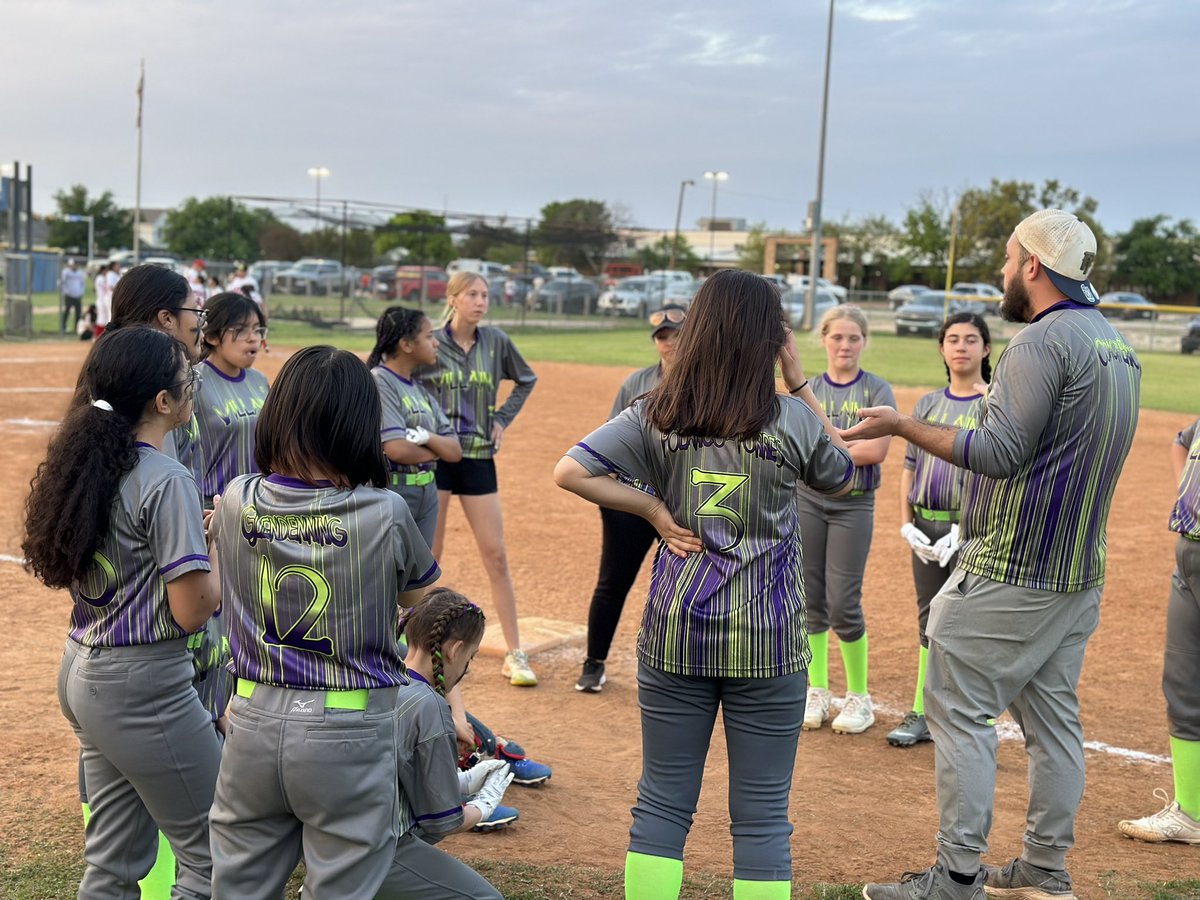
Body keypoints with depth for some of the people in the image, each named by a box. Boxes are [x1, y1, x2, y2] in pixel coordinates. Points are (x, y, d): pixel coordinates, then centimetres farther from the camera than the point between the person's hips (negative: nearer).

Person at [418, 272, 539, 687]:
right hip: (435, 455, -2)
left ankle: (514, 654, 7)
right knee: (428, 554, 3)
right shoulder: (430, 343, -6)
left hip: (479, 458, 2)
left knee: (496, 556, 2)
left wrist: (502, 419, 10)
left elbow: (525, 380, 20)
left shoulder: (496, 341, 3)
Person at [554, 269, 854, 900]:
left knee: (662, 804, 13)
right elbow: (839, 474, 13)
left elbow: (571, 471, -9)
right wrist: (799, 381, 8)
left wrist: (652, 509, -2)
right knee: (762, 819, 8)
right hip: (768, 636, -2)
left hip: (674, 632, 2)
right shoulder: (792, 419, -7)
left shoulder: (657, 415, -3)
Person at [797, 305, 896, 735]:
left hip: (853, 505, -3)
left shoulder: (877, 390, -3)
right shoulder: (809, 390, 6)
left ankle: (859, 696, 10)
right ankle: (817, 691, 19)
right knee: (812, 600, 6)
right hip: (808, 501, 3)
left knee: (843, 604, -5)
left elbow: (876, 450, -16)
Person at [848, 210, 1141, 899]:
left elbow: (999, 454, -21)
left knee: (962, 710, -3)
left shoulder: (1044, 340, -16)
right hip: (1081, 572, 9)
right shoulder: (1120, 348, 12)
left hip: (1010, 572, -9)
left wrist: (903, 426, -16)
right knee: (1054, 715, 14)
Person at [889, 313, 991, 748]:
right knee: (929, 620, 14)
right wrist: (906, 524, 1)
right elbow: (910, 467, 13)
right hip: (925, 527, 5)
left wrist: (964, 531, -18)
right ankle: (921, 714, 23)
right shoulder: (928, 403, 12)